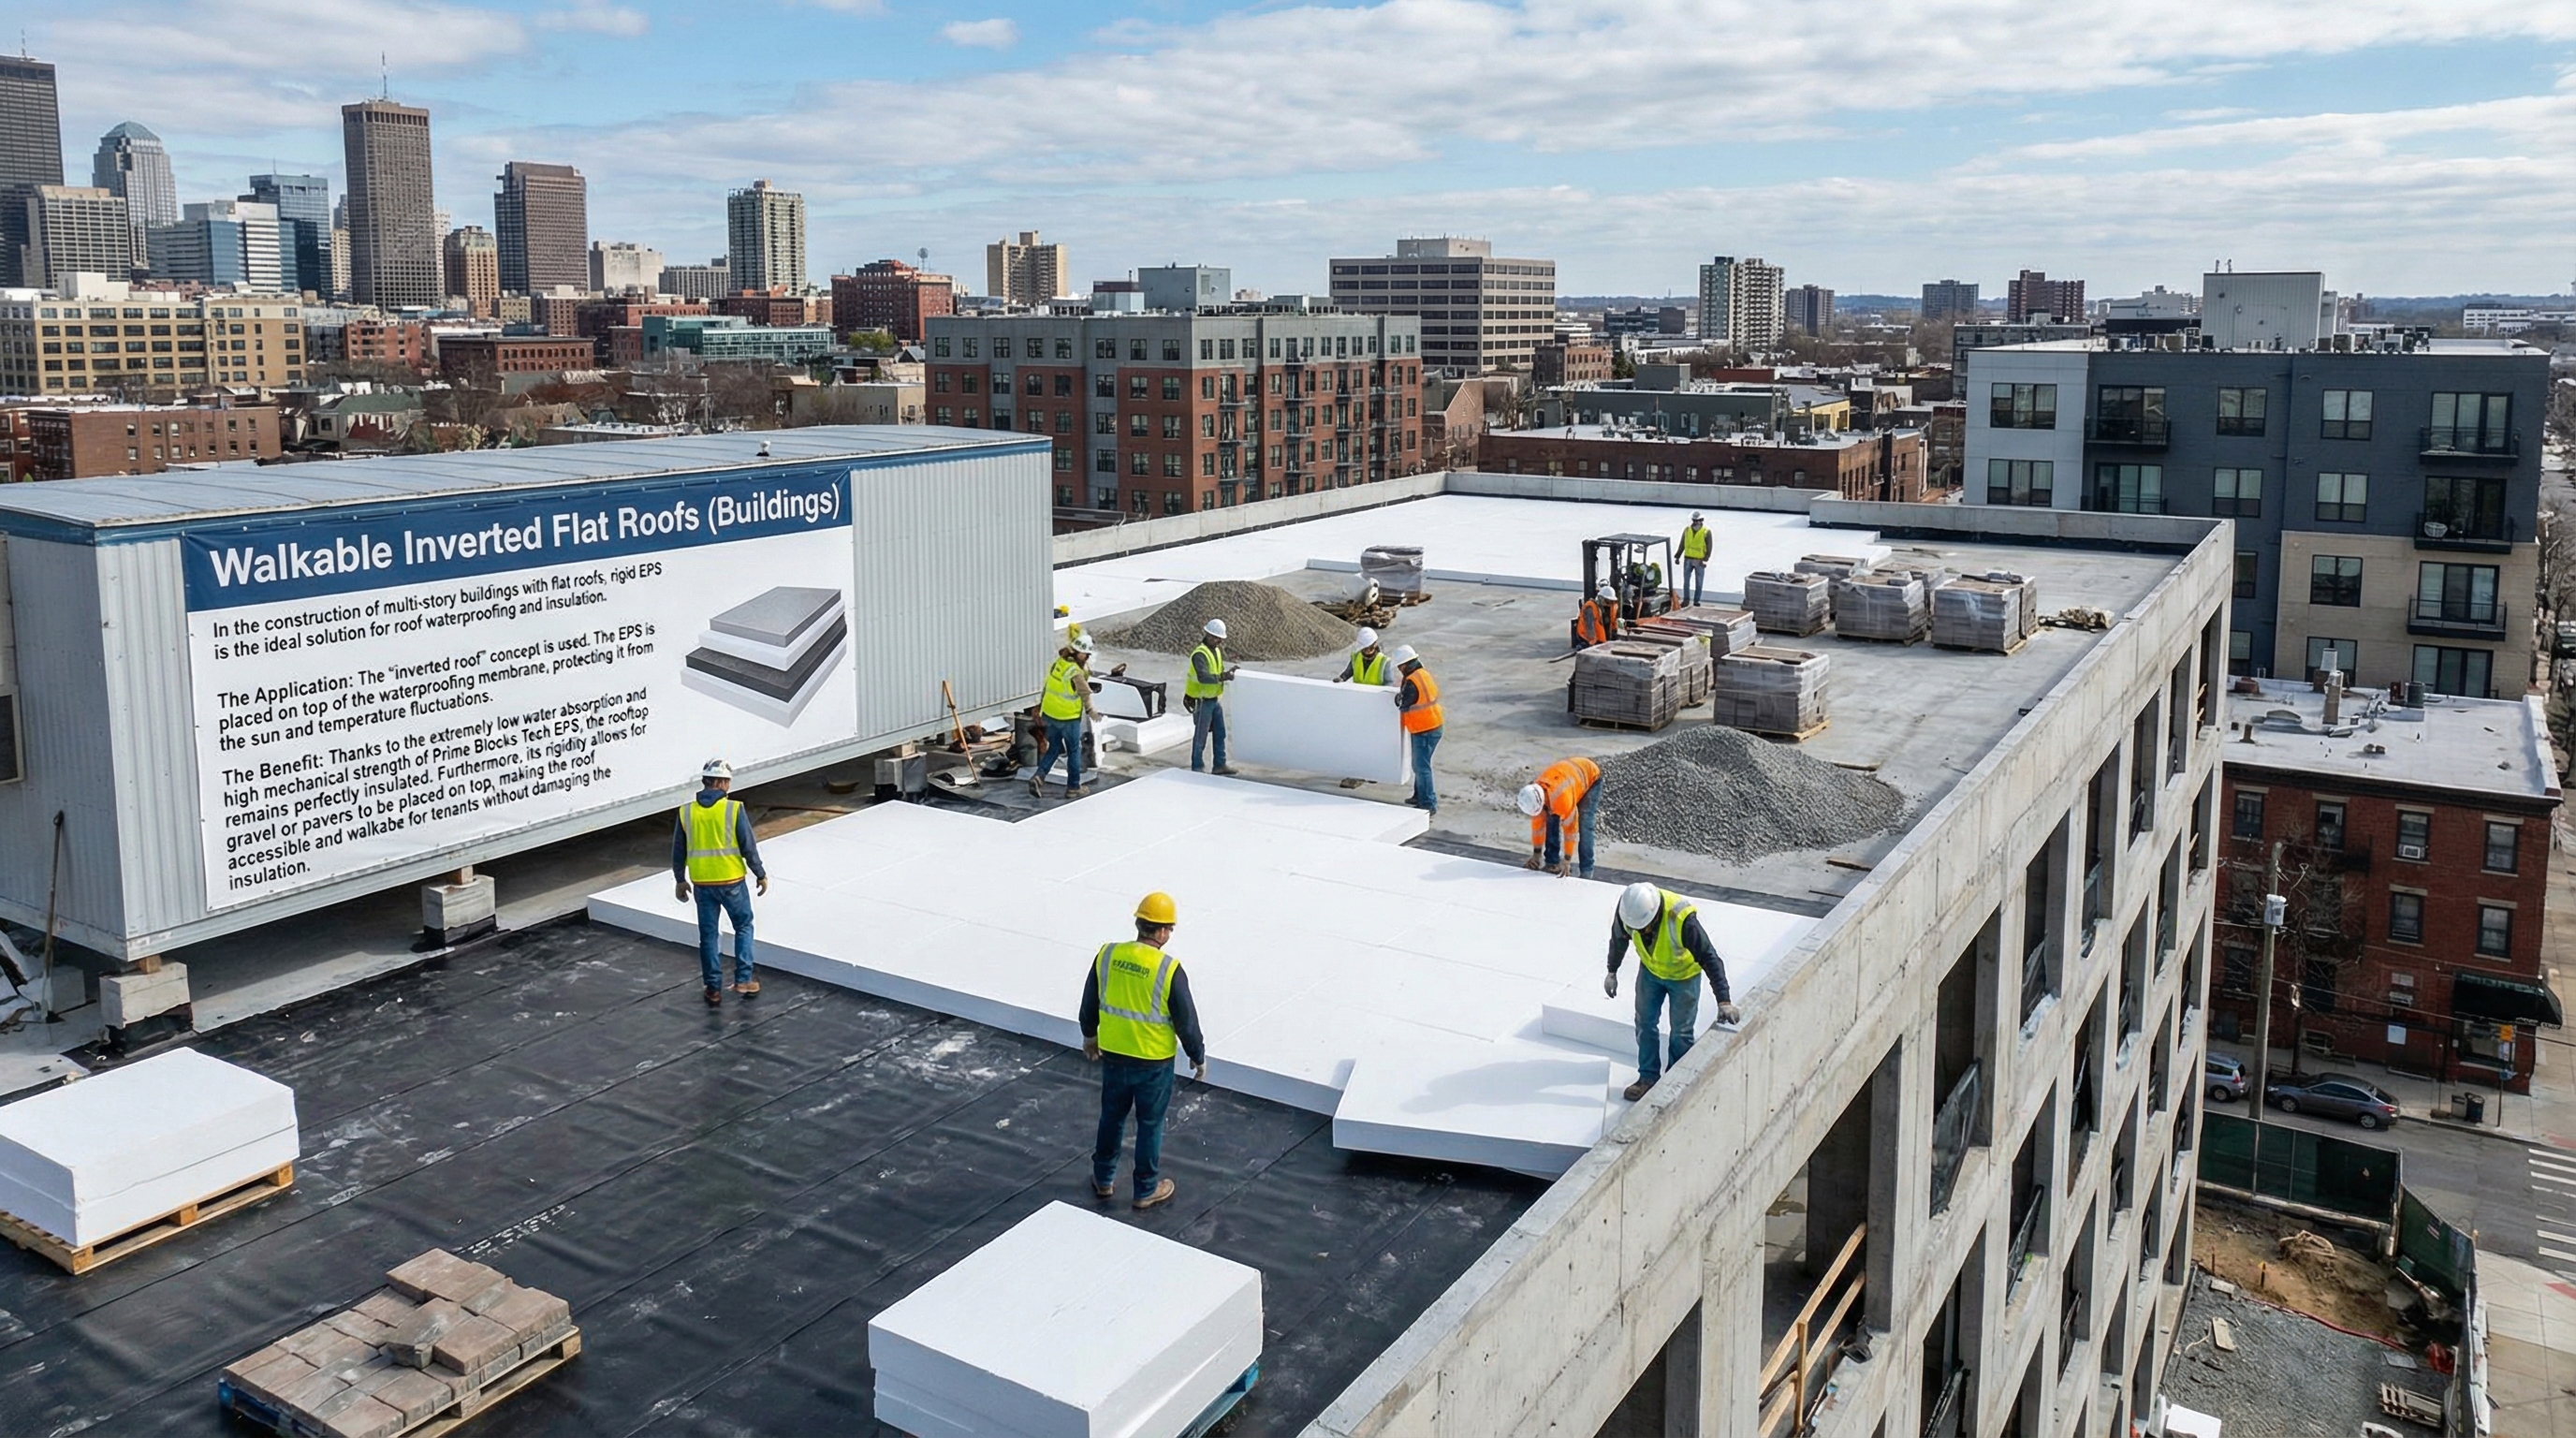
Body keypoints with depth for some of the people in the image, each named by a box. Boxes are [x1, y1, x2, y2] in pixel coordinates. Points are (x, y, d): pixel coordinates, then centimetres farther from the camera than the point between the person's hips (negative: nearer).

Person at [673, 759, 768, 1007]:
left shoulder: (686, 812, -1)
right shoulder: (734, 809, -12)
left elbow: (678, 851, 7)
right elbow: (749, 847, -9)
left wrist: (680, 879, 20)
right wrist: (761, 874, 3)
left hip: (702, 884, 3)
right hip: (732, 882, -3)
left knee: (708, 935, 13)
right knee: (743, 927, 16)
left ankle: (713, 989, 17)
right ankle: (743, 980, 13)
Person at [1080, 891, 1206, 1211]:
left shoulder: (1107, 955, -8)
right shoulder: (1169, 969, -21)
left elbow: (1089, 1004, 5)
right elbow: (1186, 1021, -13)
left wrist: (1089, 1035, 22)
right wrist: (1198, 1056, 3)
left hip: (1113, 1055, 4)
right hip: (1153, 1061, -4)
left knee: (1112, 1117, 22)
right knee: (1150, 1124, 13)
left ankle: (1103, 1181, 35)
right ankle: (1146, 1190, 25)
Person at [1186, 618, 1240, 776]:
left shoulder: (1217, 650, 7)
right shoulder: (1200, 654, -23)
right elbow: (1203, 677, -36)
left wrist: (1227, 673, 2)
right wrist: (1223, 677, -35)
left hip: (1215, 699, 9)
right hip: (1202, 701, -9)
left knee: (1220, 733, 14)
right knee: (1200, 736, 1)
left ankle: (1220, 765, 24)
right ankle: (1196, 768, 12)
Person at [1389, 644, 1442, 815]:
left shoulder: (1411, 681, -20)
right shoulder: (1425, 674, 8)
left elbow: (1404, 706, -15)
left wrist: (1399, 697, 7)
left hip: (1424, 730, -10)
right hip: (1434, 726, 10)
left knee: (1422, 767, -3)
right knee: (1420, 764, 22)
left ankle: (1429, 804, 1)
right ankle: (1420, 796, 33)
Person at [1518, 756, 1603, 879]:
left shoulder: (1561, 796, -44)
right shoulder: (1534, 795, -22)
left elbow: (1570, 826, -34)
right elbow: (1537, 822, -8)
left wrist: (1567, 860, -27)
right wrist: (1537, 853, -2)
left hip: (1591, 777, -6)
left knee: (1584, 825, -17)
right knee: (1551, 818, -6)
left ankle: (1586, 870, -11)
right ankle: (1551, 861, 4)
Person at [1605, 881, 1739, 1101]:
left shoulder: (1682, 919, -42)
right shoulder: (1628, 907, -28)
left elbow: (1710, 959, -37)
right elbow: (1619, 939, -5)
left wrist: (1723, 1001, -41)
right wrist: (1612, 972, 5)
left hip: (1683, 975, -4)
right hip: (1650, 970, 4)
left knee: (1681, 1033, 5)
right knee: (1644, 1023, 10)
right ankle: (1648, 1077, 26)